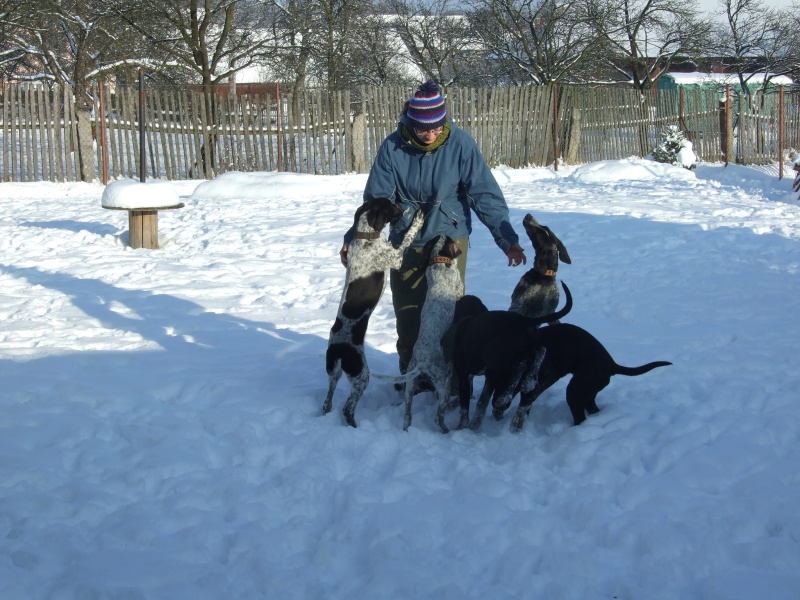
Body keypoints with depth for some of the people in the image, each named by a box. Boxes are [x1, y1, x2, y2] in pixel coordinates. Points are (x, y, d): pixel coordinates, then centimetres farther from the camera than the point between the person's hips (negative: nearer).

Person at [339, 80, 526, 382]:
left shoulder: (460, 144, -14)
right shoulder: (393, 147, -12)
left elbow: (485, 196, -12)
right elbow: (376, 199, -7)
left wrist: (507, 239, -19)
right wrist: (355, 238, -17)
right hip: (405, 242, 1)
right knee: (407, 313, 7)